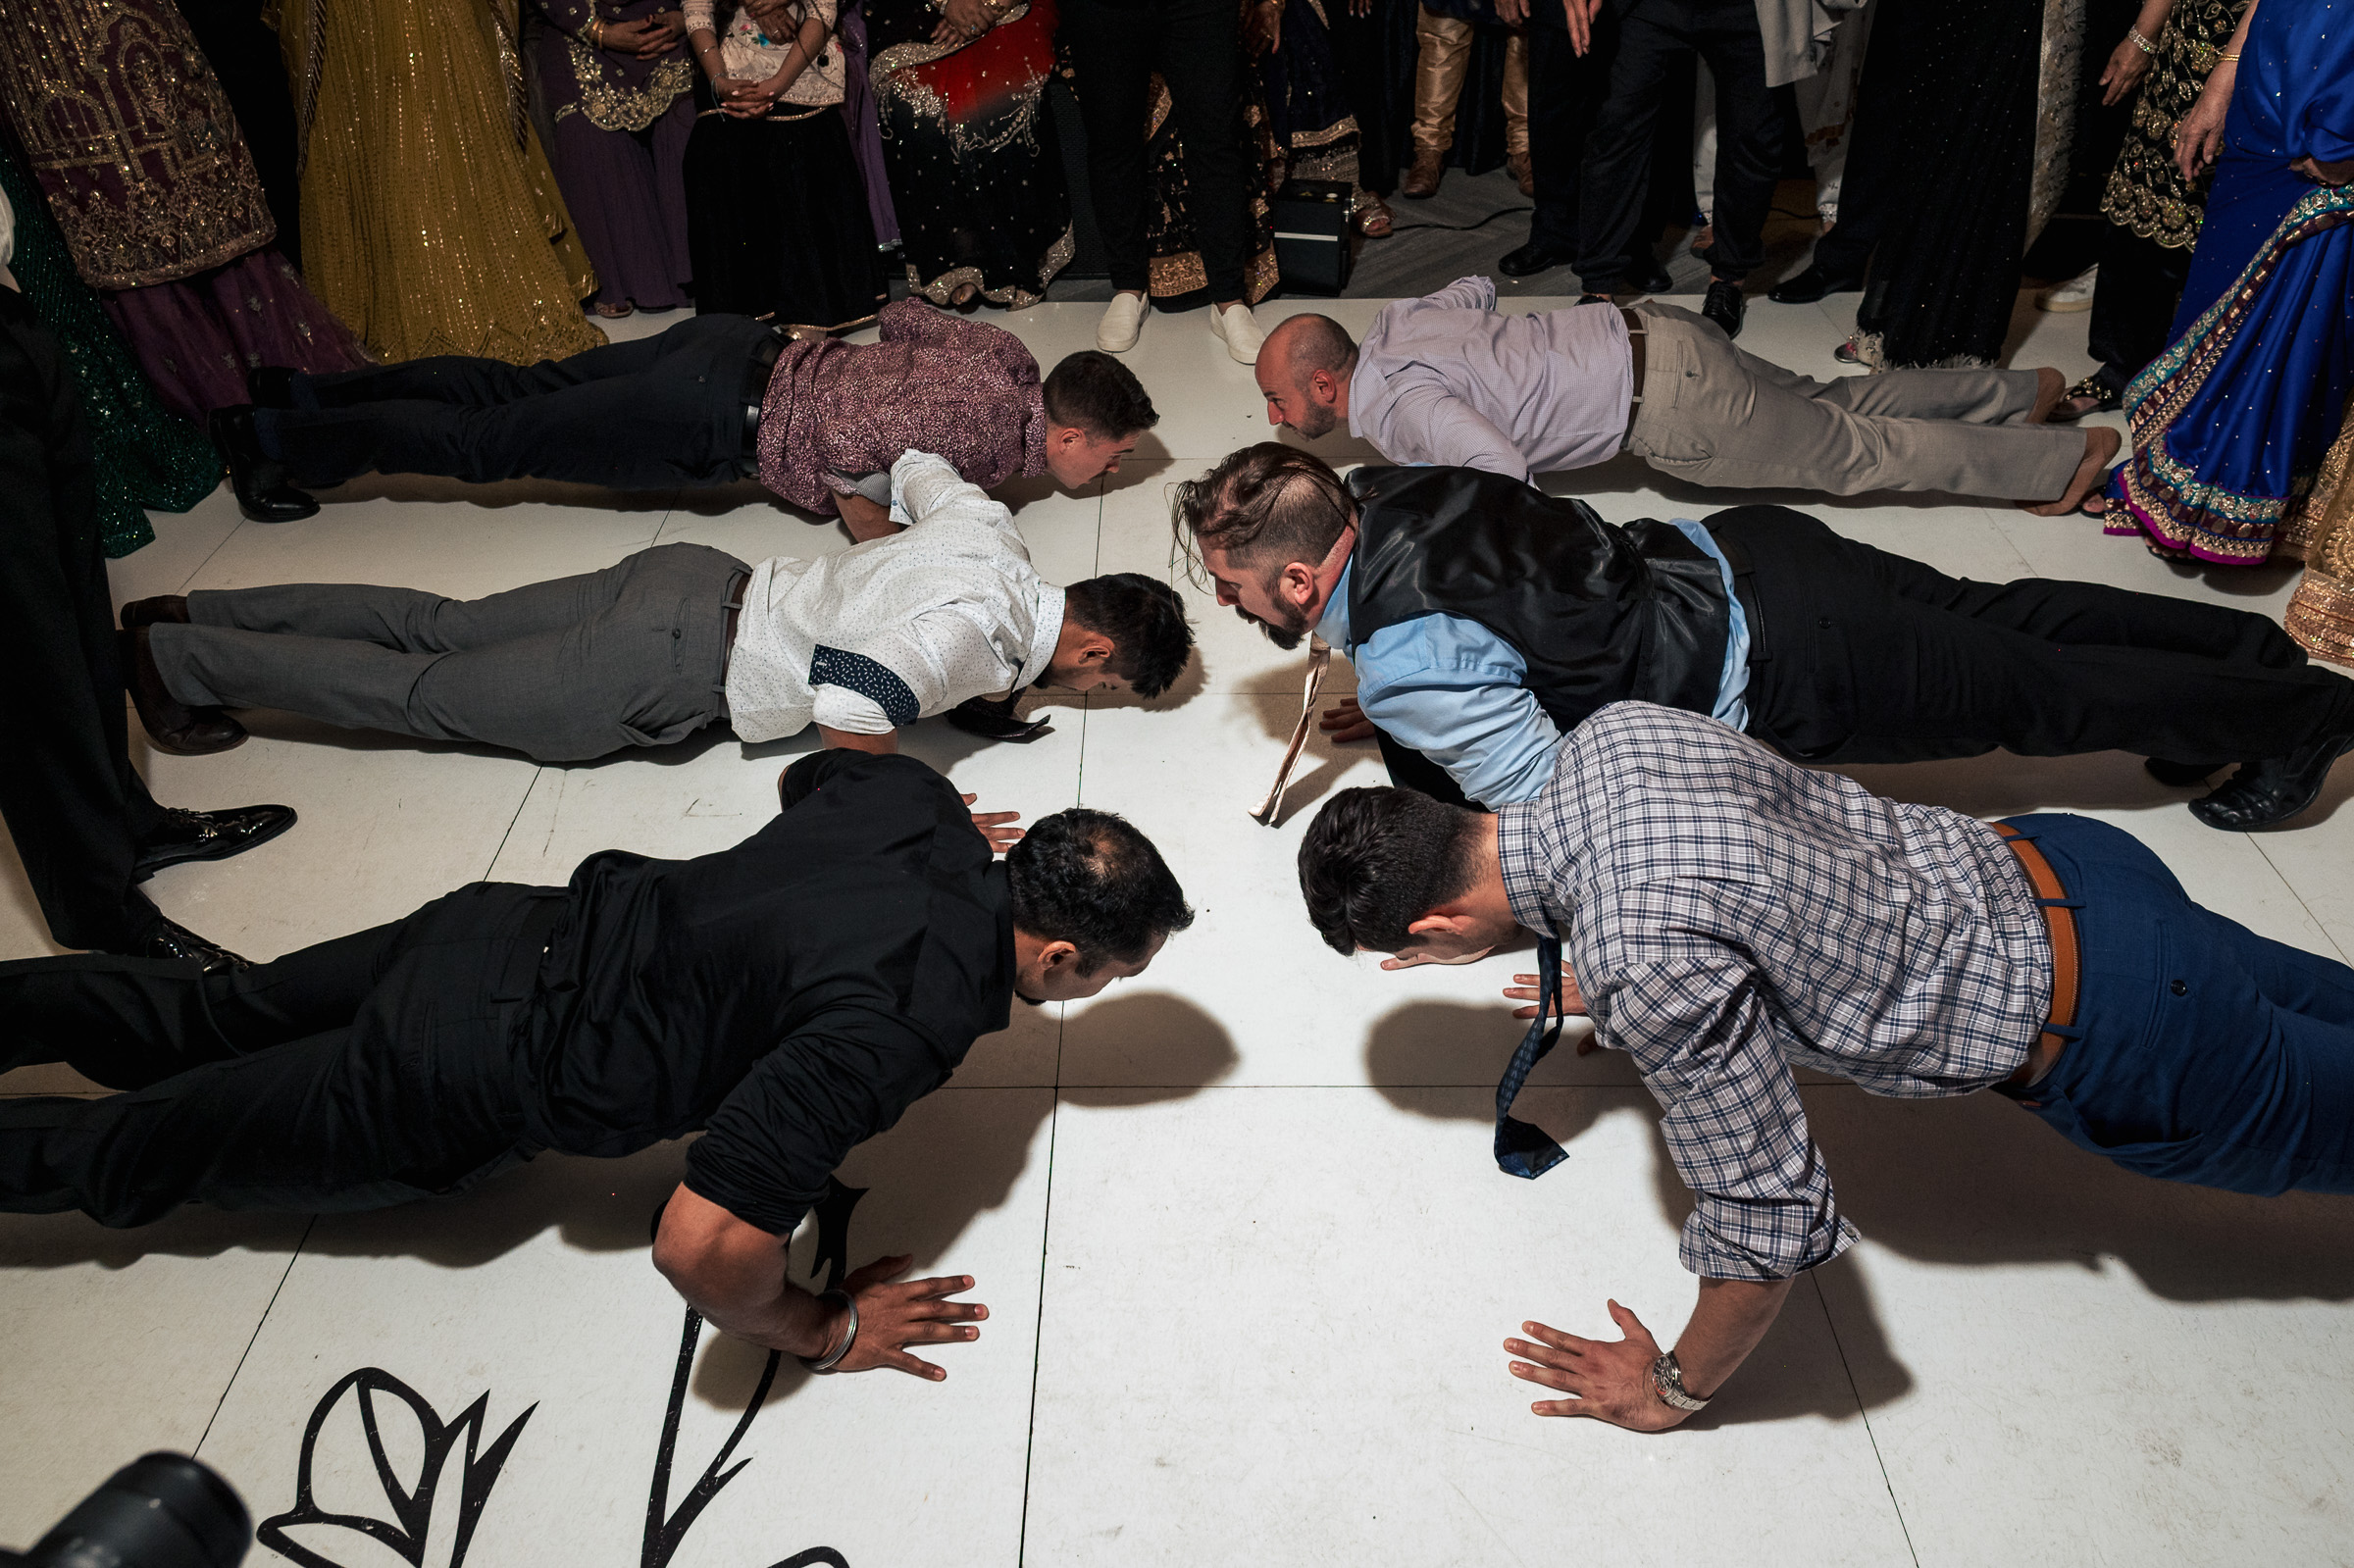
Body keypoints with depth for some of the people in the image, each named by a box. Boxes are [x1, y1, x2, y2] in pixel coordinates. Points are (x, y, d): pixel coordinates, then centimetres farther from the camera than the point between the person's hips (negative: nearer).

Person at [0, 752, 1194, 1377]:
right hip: (461, 1089, -6)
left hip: (502, 934, 6)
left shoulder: (915, 796, -9)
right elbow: (700, 1246, -37)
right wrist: (819, 1334, -17)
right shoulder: (901, 1026, -32)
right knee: (130, 1152, 17)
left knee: (202, 1019, 27)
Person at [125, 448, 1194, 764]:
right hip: (669, 672, -7)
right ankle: (181, 659, 21)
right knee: (430, 696, 8)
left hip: (693, 588, 7)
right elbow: (849, 707, -38)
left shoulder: (990, 526, 0)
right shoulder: (971, 627, -26)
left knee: (441, 629, 17)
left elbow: (912, 466, 19)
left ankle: (197, 618, 28)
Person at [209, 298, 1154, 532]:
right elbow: (847, 445, -33)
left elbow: (903, 314, 16)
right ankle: (274, 438, 20)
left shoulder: (1007, 356, 1)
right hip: (719, 418, -7)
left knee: (524, 391, 19)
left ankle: (311, 394, 31)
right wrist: (880, 537, -18)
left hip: (741, 354, 8)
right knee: (488, 442, 6)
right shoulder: (992, 443, -25)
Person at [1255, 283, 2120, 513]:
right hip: (1649, 332, 8)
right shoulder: (1393, 320, 5)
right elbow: (1476, 287, 24)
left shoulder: (1391, 401, -22)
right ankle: (2020, 391, 31)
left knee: (1855, 450, 4)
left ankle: (2066, 455, 15)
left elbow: (1500, 474, -35)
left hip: (1662, 402, -8)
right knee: (1829, 403, 21)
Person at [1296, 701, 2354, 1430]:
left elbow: (1772, 1218, -30)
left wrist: (1673, 1390, -13)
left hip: (2119, 1040, -7)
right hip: (2053, 861, 7)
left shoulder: (1643, 959, -36)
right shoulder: (1612, 730, -11)